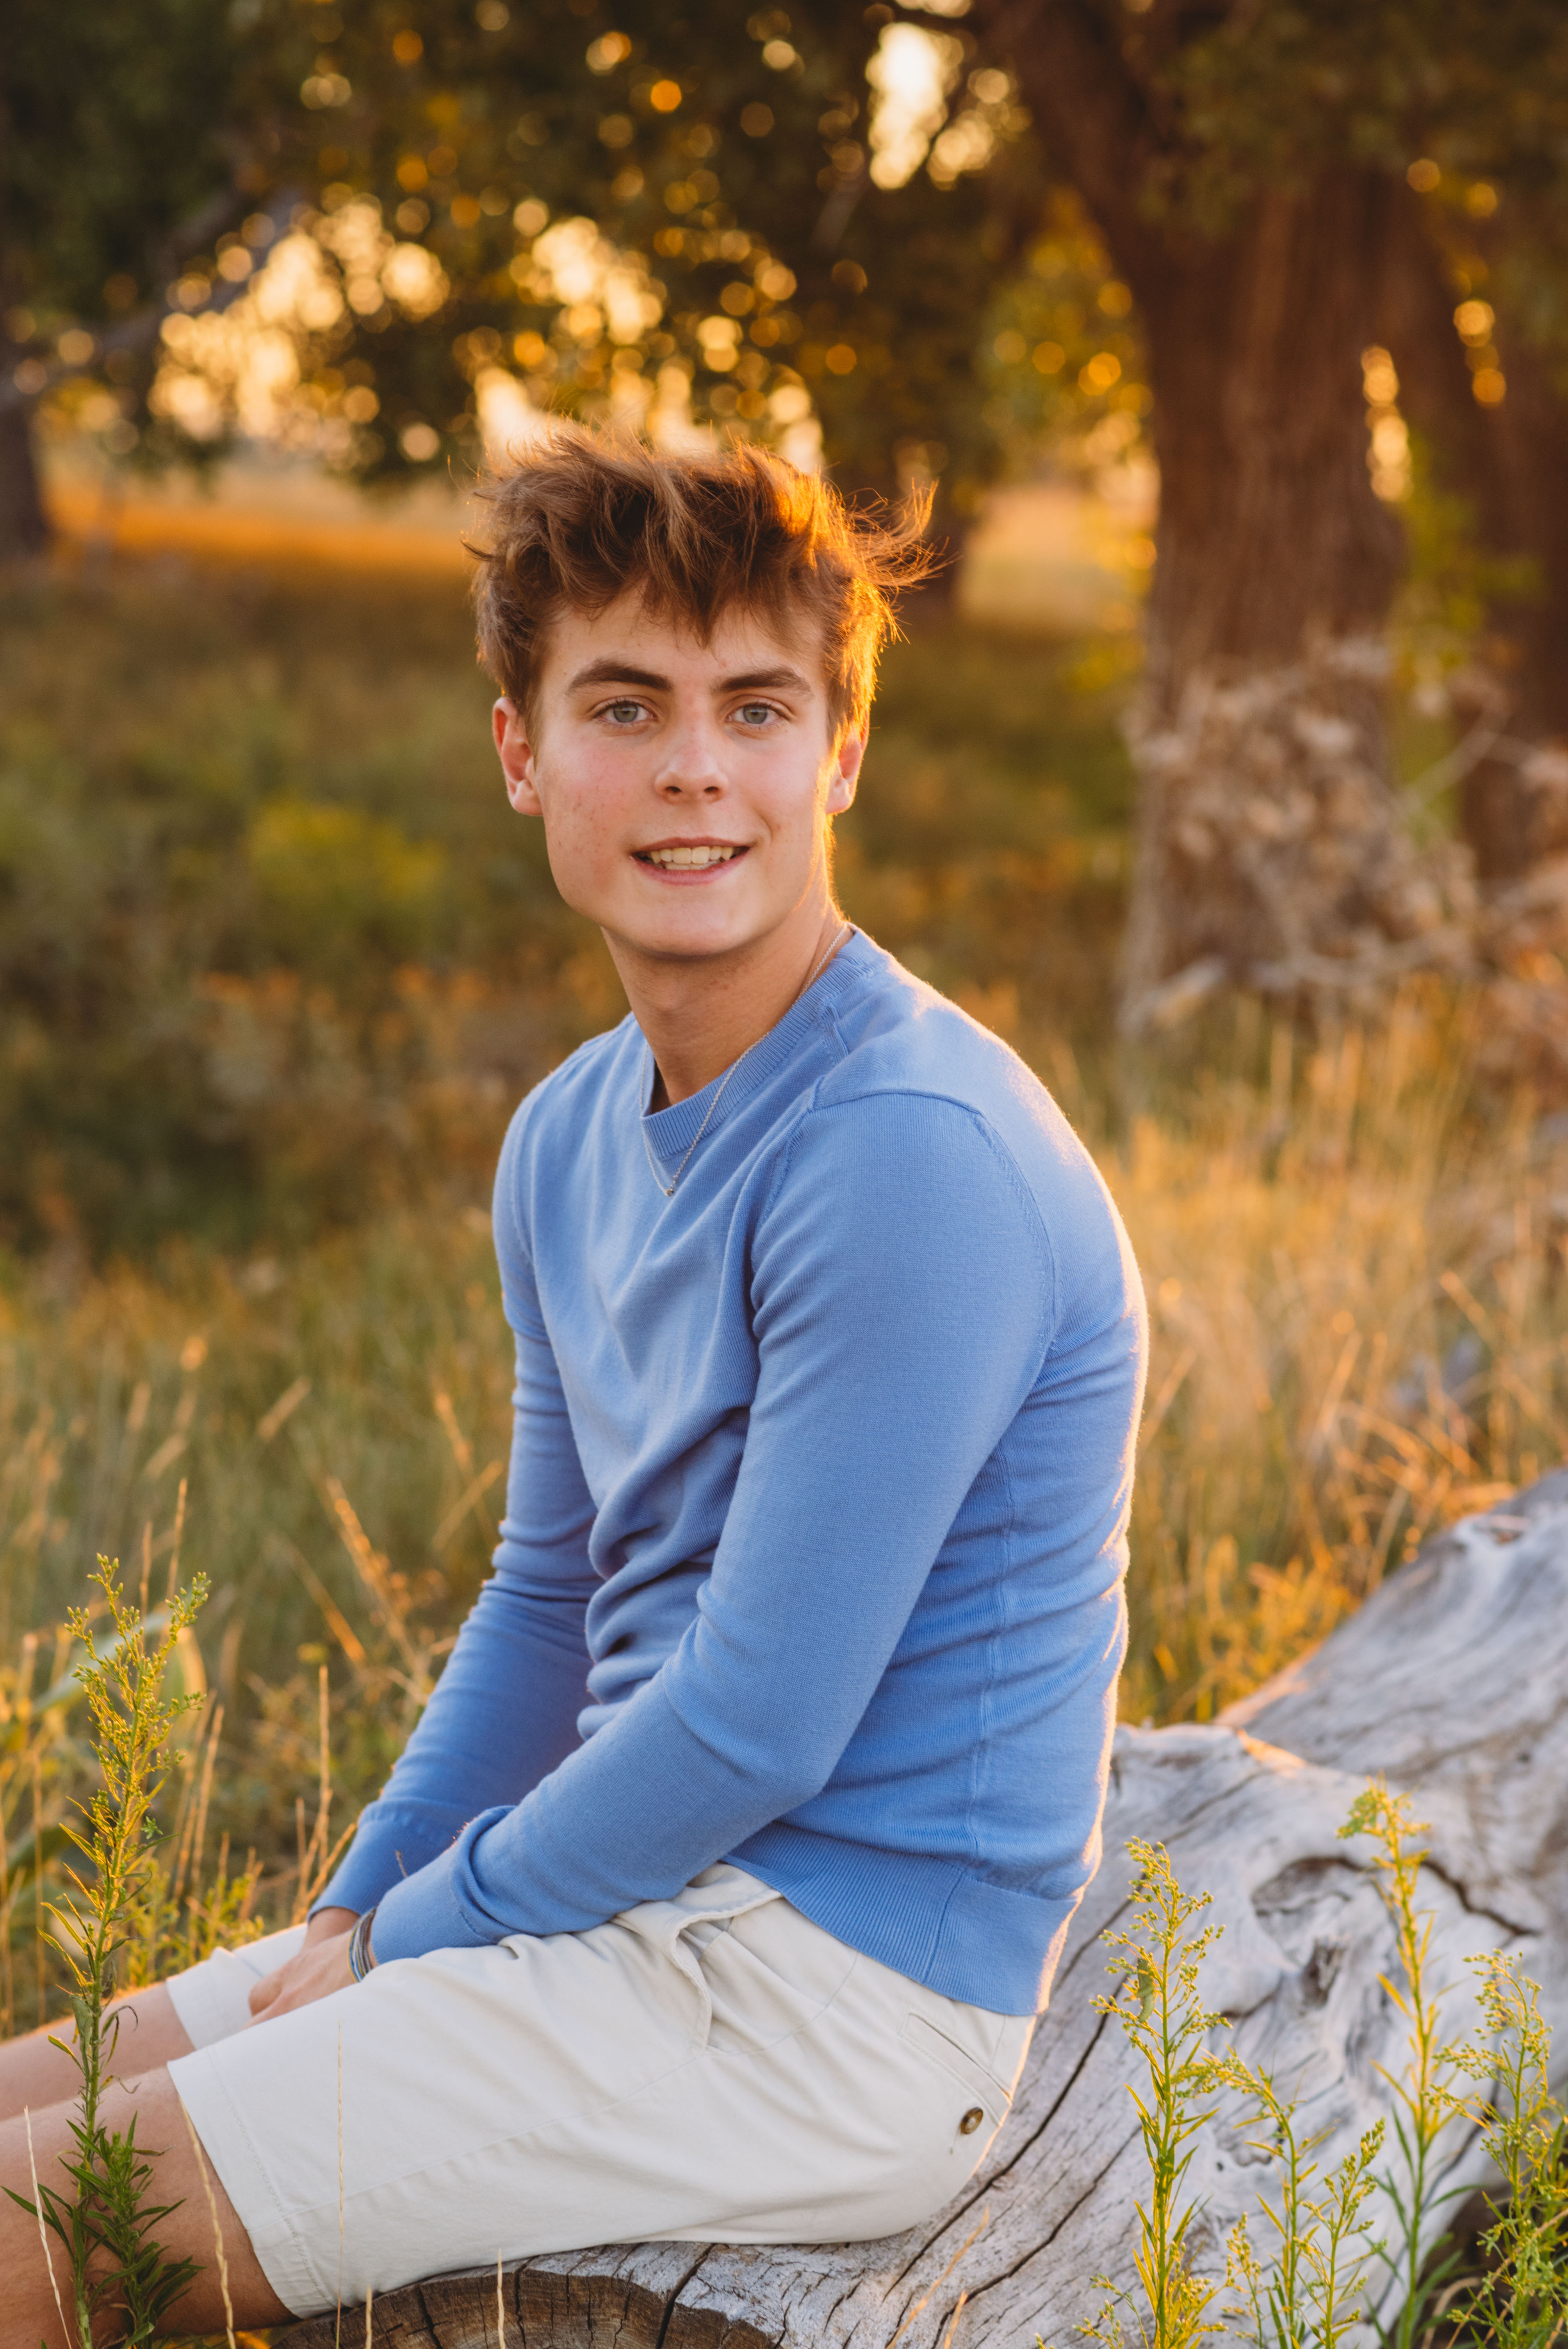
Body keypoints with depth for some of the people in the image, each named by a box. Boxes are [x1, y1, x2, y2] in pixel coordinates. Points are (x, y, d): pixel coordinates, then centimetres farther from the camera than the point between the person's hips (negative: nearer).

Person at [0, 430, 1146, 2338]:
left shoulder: (914, 1162, -22)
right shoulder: (569, 1141, 8)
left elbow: (755, 1734, -22)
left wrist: (412, 1940, -9)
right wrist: (350, 1919, 5)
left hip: (834, 1996, -9)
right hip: (643, 1904, 9)